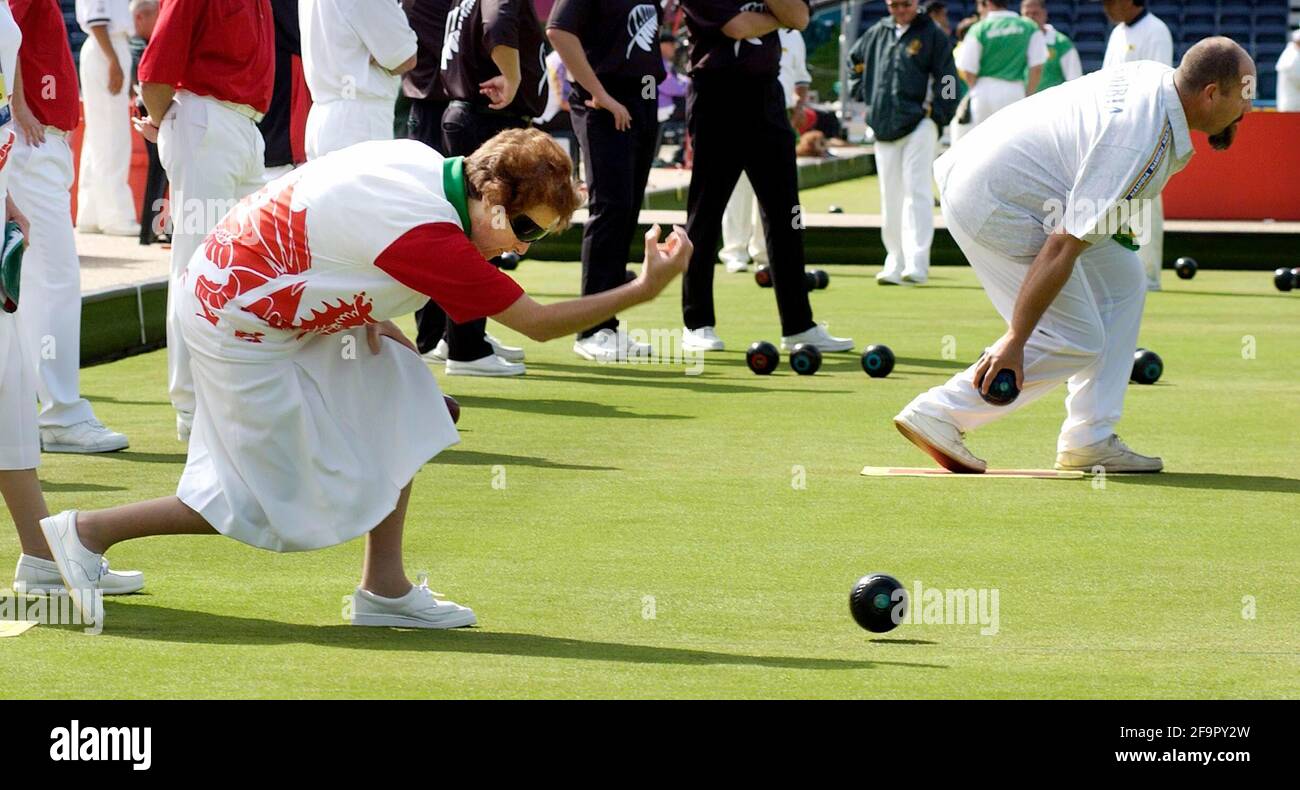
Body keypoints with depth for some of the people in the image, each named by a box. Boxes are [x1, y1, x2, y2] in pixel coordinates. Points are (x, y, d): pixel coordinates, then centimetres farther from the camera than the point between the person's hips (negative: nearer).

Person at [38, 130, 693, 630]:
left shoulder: (418, 160, -2)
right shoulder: (430, 236, -28)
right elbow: (539, 323, -22)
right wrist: (644, 289, -18)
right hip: (238, 327, -10)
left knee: (400, 400, 5)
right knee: (297, 500, -1)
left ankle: (384, 589, 9)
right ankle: (91, 531, 2)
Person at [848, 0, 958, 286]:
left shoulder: (932, 35, -1)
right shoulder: (877, 34, 13)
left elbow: (946, 79, -2)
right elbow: (855, 61, 29)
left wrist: (936, 114, -10)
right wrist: (863, 93, 17)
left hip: (920, 126, -5)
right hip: (883, 128, 5)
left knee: (917, 192, -13)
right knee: (891, 199, 7)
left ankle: (917, 263, -19)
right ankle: (896, 264, 13)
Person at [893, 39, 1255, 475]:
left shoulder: (1158, 76, 0)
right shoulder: (1141, 144, -27)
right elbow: (1063, 247, -28)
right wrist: (1015, 341, -26)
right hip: (991, 205, -11)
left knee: (1121, 280, 11)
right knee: (1076, 342, -9)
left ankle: (1089, 442, 9)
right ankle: (938, 414, -5)